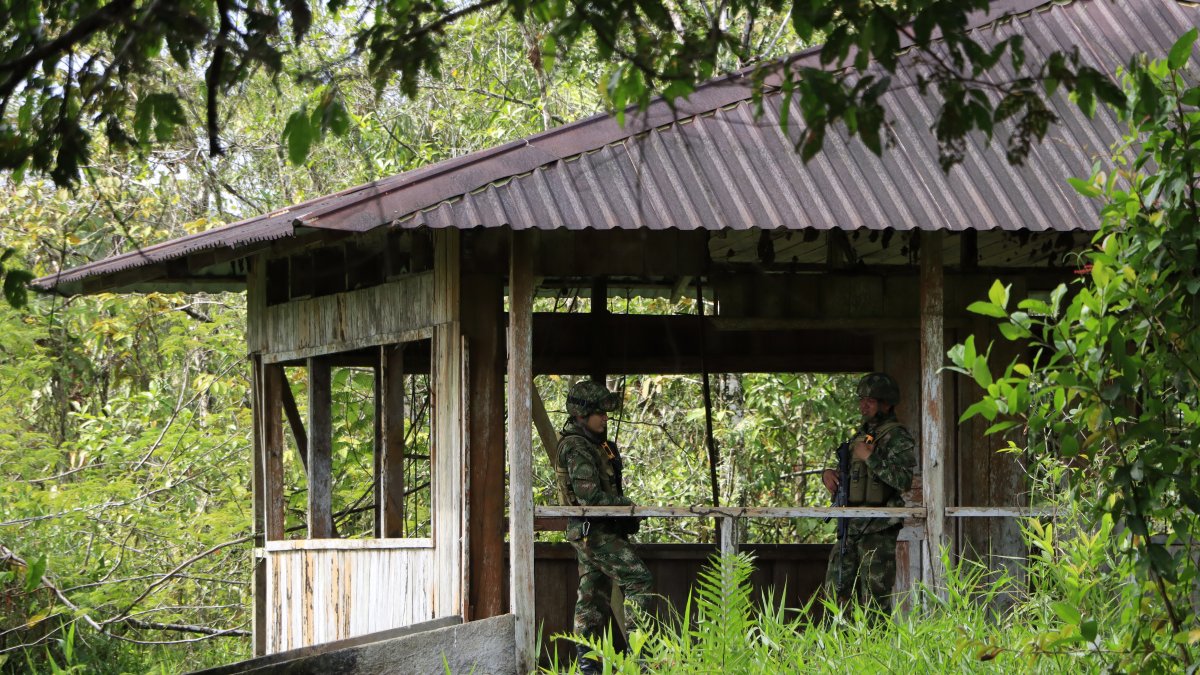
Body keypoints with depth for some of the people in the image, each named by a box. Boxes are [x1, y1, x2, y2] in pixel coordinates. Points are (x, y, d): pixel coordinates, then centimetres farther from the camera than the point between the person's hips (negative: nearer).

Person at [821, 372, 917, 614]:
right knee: (837, 590, 10)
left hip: (879, 530, -9)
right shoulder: (862, 435, 18)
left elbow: (904, 480, -22)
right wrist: (828, 473, 8)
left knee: (875, 598, -8)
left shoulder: (898, 437, -8)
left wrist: (870, 457, -19)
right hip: (851, 528, 9)